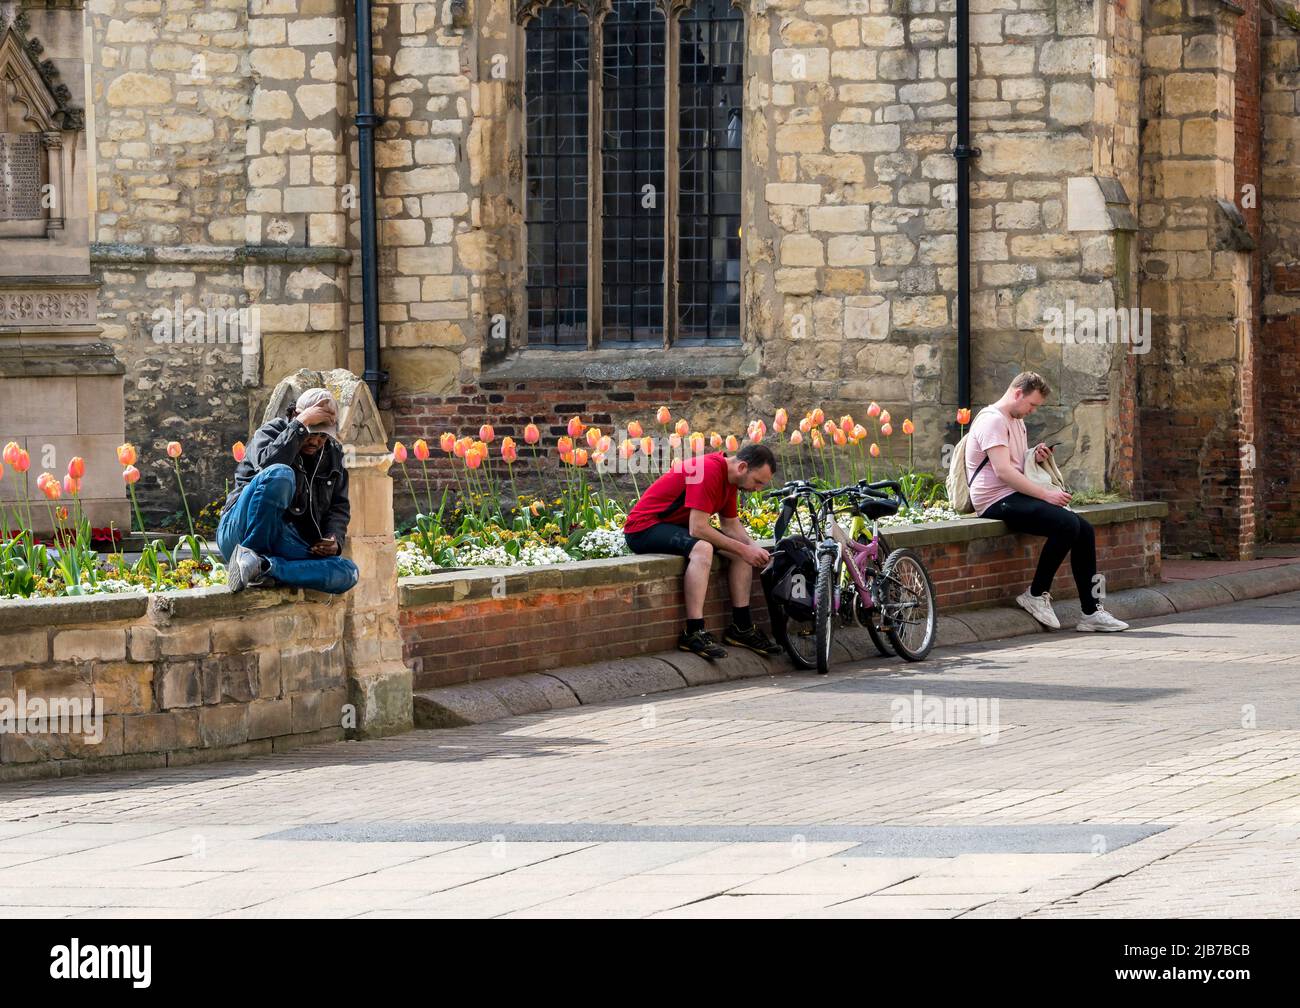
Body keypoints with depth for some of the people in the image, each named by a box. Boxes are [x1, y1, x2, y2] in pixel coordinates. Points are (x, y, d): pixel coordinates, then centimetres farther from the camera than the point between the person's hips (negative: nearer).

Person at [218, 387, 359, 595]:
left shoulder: (332, 454, 18)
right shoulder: (271, 432, 2)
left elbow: (339, 506, 18)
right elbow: (268, 462, -22)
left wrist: (334, 538, -2)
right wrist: (301, 425, -21)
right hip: (243, 533, -6)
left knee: (348, 573, -21)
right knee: (279, 475, -32)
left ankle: (263, 566, -35)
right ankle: (249, 553, -32)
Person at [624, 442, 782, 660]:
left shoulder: (729, 476, 5)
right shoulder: (709, 471, -25)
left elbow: (731, 524, 14)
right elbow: (698, 529, -28)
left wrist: (753, 548, -6)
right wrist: (742, 549, -20)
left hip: (677, 525, 10)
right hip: (644, 527, -10)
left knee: (743, 551, 0)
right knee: (702, 548, -36)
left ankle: (742, 627, 3)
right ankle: (694, 632, -36)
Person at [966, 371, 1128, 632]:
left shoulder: (1017, 422, 22)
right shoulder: (992, 420, -12)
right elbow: (1003, 471, -22)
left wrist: (1036, 456, 10)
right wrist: (1045, 494, -21)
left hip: (1014, 496, 10)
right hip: (997, 501, -10)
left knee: (1084, 530, -3)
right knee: (1067, 524, -27)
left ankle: (1091, 612, -3)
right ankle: (1036, 595, -13)